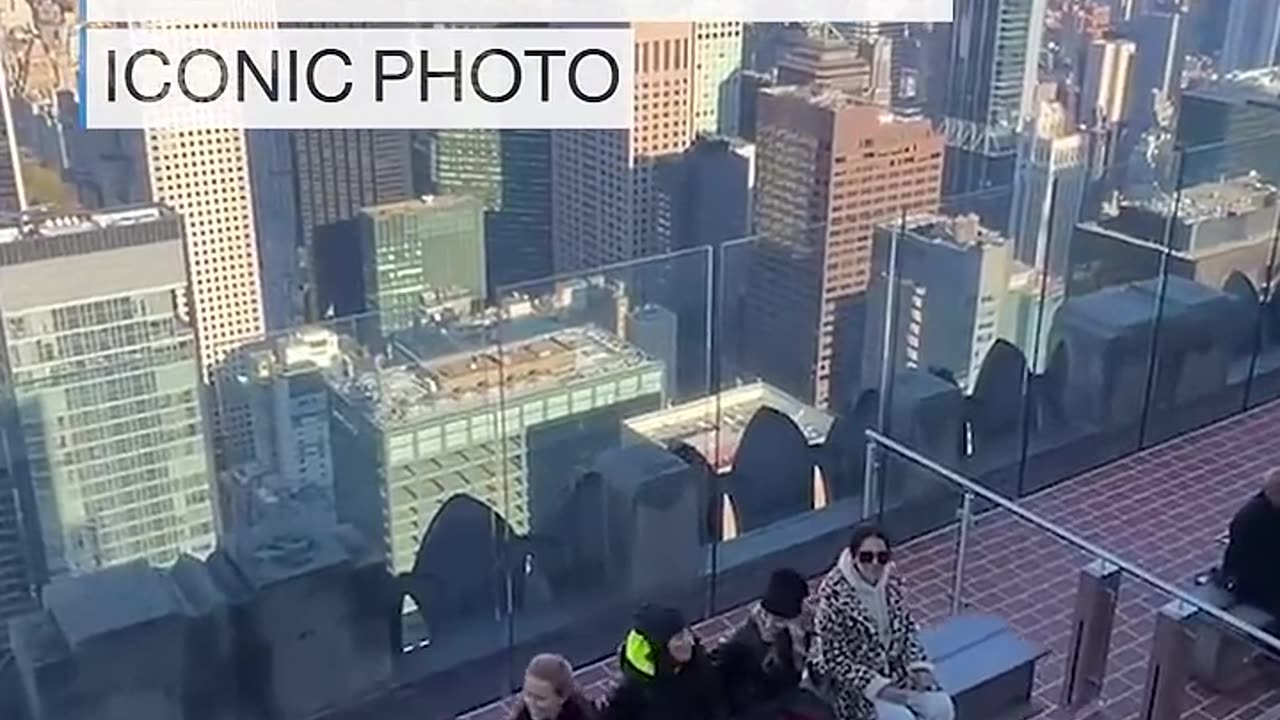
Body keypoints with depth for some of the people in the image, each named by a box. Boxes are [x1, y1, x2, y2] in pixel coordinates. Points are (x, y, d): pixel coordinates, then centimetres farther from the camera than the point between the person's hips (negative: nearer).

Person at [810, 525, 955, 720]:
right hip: (850, 676, -6)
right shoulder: (834, 593, -27)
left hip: (892, 664, 6)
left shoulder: (888, 579, -8)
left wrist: (919, 667, -8)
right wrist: (880, 687, -25)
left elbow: (907, 626, 6)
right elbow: (835, 660, -22)